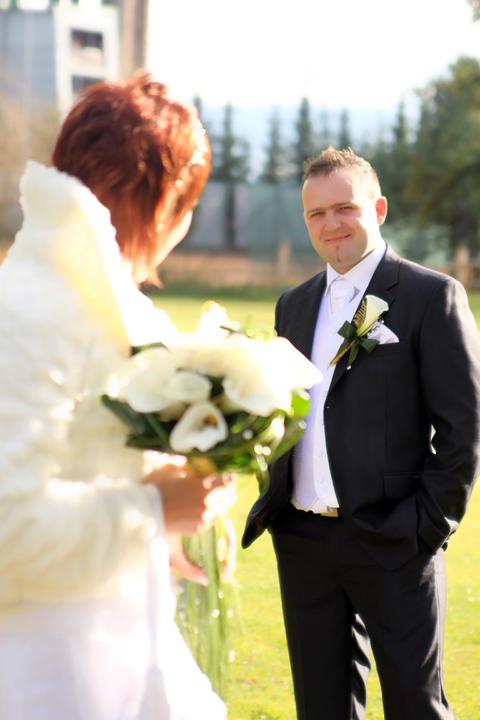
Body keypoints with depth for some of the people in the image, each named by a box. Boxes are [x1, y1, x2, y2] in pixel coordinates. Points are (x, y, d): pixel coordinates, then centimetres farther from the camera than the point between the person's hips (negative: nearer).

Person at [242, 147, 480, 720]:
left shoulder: (432, 296, -5)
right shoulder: (295, 304, 14)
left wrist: (432, 522, -11)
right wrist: (274, 500, 10)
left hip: (392, 543, -6)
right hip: (302, 541, 6)